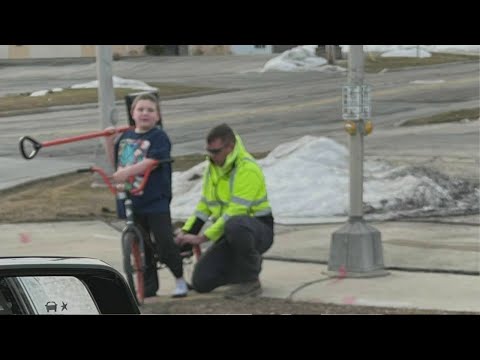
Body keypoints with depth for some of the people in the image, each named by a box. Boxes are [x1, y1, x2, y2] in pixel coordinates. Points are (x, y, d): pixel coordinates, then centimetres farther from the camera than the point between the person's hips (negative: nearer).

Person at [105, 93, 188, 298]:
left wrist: (128, 171, -31)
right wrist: (110, 141, 7)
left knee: (165, 245, -8)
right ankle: (149, 287, 21)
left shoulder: (159, 137, -6)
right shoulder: (126, 137, 14)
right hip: (130, 201, 6)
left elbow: (152, 162, -20)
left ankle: (180, 279, 12)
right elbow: (115, 162, 20)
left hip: (155, 200, -6)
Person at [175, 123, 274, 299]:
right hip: (229, 232, 8)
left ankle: (250, 282, -21)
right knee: (201, 281, -6)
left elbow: (235, 212, -27)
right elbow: (205, 205, 15)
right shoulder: (212, 167, 8)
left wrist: (202, 238, -26)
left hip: (259, 229, -8)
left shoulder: (247, 169, -20)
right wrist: (186, 231, 0)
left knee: (234, 226, -43)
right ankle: (250, 266, 17)